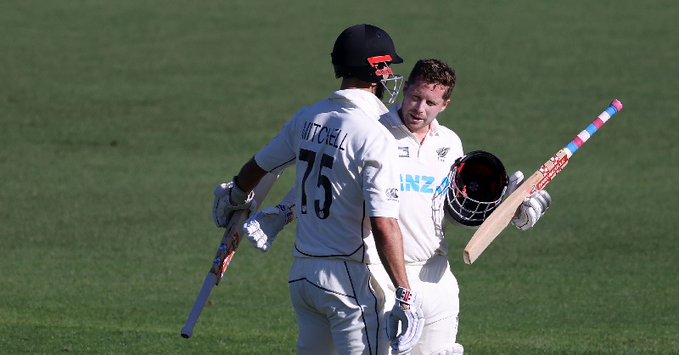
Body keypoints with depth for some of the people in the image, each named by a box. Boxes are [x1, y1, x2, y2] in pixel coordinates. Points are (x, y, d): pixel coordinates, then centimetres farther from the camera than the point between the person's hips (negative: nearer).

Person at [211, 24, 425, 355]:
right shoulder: (375, 138, -16)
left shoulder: (307, 119, 6)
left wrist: (235, 196, 45)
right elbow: (384, 227, -22)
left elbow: (258, 166, 23)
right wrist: (404, 295, -19)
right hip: (350, 278, -7)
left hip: (302, 274, 7)